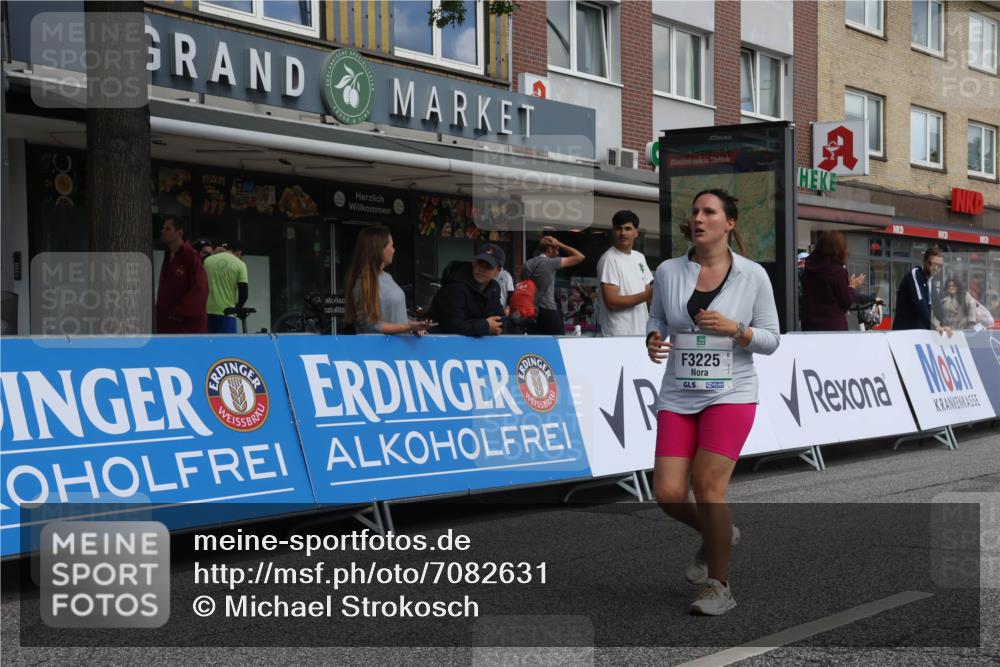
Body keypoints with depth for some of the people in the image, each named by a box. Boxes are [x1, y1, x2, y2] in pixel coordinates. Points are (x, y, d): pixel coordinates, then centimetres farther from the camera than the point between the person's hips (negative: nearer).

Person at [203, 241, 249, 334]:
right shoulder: (239, 264, -2)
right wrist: (237, 307, 12)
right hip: (226, 312, -3)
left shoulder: (207, 260, 7)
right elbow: (244, 293, -5)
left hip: (207, 311, 3)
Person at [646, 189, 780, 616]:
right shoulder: (668, 272, 4)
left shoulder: (753, 275, -1)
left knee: (707, 485, -14)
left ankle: (719, 587, 4)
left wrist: (735, 329, -16)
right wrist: (653, 339, -5)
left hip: (729, 394, -3)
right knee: (668, 493, -7)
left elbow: (770, 340, 3)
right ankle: (717, 535, 27)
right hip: (677, 396, 3)